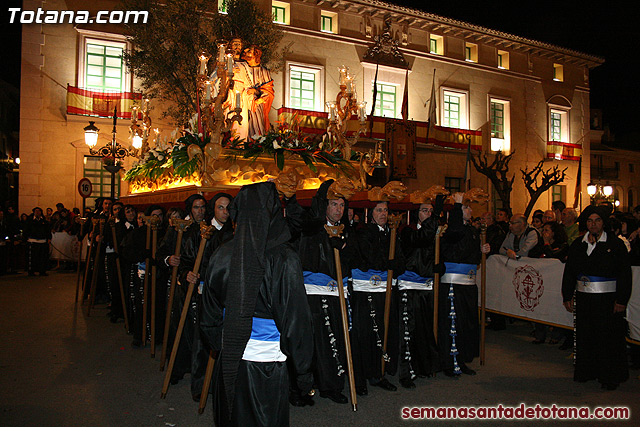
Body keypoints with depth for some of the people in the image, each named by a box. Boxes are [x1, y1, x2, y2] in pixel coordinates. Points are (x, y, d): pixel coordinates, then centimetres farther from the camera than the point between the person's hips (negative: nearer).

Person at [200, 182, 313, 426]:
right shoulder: (285, 259, -19)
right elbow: (297, 320, -14)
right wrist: (304, 371, -2)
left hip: (228, 362, 4)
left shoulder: (222, 256, -7)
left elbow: (210, 315, 5)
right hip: (266, 364, -4)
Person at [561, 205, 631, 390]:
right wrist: (567, 296, 10)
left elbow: (625, 275, -5)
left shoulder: (616, 244, -3)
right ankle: (586, 371, 25)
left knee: (608, 337, 1)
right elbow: (569, 272, 13)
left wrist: (621, 300, -10)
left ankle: (610, 377, 16)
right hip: (583, 298, 4)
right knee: (585, 335, 10)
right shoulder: (578, 245, 9)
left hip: (608, 299, -4)